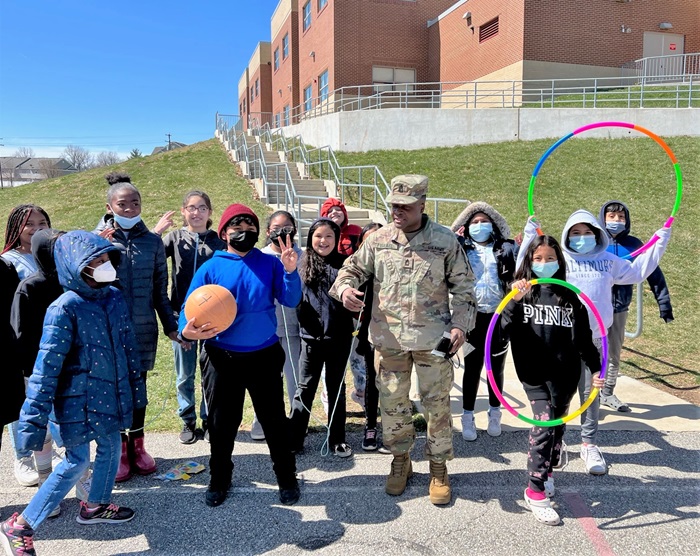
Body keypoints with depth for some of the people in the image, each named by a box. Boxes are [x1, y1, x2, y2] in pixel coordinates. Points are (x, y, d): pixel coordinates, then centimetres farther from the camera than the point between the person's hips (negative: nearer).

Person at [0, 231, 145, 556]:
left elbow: (128, 346, 10)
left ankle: (96, 505, 43)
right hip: (78, 398, -7)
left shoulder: (115, 298, 0)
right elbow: (47, 364, -20)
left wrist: (136, 386, 16)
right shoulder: (65, 308, -20)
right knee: (77, 461, -1)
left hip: (111, 394, 7)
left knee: (111, 448, 17)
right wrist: (33, 418, -20)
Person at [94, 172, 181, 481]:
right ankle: (119, 450, 23)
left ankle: (137, 447, 28)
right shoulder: (97, 239, -2)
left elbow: (160, 291, 7)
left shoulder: (152, 242, 2)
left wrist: (171, 326, 7)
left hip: (143, 329, 1)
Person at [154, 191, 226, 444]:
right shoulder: (175, 237, 4)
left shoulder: (219, 240, 3)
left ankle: (209, 420, 24)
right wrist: (156, 231, -15)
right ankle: (188, 421, 27)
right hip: (182, 315, 1)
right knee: (184, 375, 11)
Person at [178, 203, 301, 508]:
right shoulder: (210, 267, -2)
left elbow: (290, 301, -9)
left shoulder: (270, 263, 0)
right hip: (221, 358, 0)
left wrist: (290, 272, -24)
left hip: (264, 356, 0)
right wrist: (187, 330, -25)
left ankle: (287, 477, 31)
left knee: (274, 419, 11)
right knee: (221, 422, 13)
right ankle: (219, 478, 35)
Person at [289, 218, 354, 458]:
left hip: (339, 338, 1)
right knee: (305, 389, 8)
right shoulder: (304, 265, 1)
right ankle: (293, 439, 18)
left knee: (336, 389, 14)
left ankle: (337, 440, 26)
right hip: (311, 337, 0)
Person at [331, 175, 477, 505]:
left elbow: (462, 288, 3)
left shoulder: (446, 241, -3)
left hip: (433, 338, -2)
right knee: (392, 403, 12)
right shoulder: (378, 240, 2)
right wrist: (344, 288, -11)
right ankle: (400, 460, 33)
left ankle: (438, 466, 27)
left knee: (437, 404, 7)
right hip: (388, 338, 2)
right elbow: (353, 268, 11)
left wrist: (460, 326, -7)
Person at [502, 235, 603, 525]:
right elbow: (504, 331, -11)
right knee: (543, 426, -11)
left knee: (558, 426, 14)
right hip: (534, 373, -3)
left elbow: (583, 337, 8)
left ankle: (547, 471, 38)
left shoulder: (569, 297, 5)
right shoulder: (521, 294, -1)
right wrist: (514, 302, -24)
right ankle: (535, 492, 0)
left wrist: (595, 368, 2)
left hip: (565, 373, 3)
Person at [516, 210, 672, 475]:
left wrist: (659, 244, 20)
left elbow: (637, 271, 20)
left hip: (594, 339, 3)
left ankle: (589, 444, 23)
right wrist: (529, 240, -12)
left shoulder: (608, 260, 10)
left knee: (591, 393, 11)